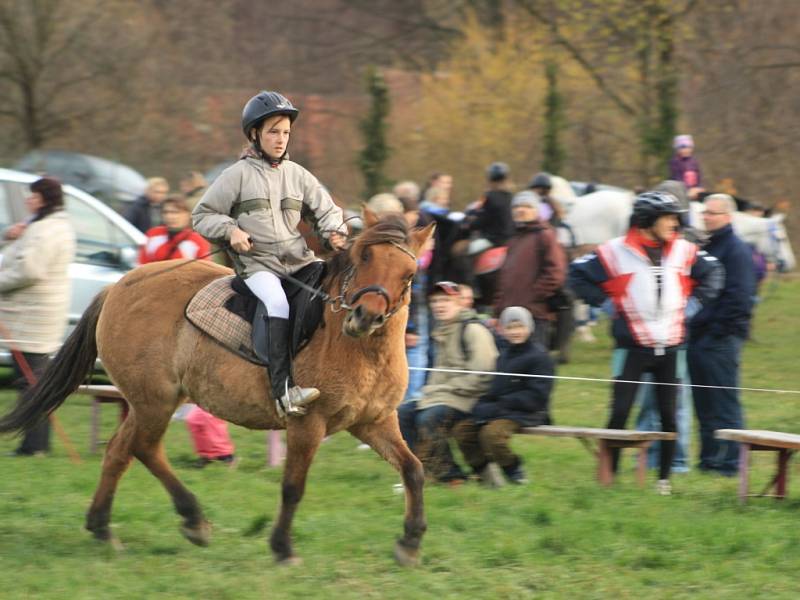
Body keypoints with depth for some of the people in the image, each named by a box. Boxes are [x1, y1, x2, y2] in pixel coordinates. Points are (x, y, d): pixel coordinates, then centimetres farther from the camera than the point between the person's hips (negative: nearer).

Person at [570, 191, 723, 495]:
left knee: (668, 414, 6)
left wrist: (695, 300, 8)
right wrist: (605, 302, -5)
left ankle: (664, 478, 15)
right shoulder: (616, 252, -7)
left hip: (670, 347, 4)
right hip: (633, 346, -4)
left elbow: (712, 271, 20)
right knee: (620, 412, -5)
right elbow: (578, 275, -2)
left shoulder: (684, 251, 5)